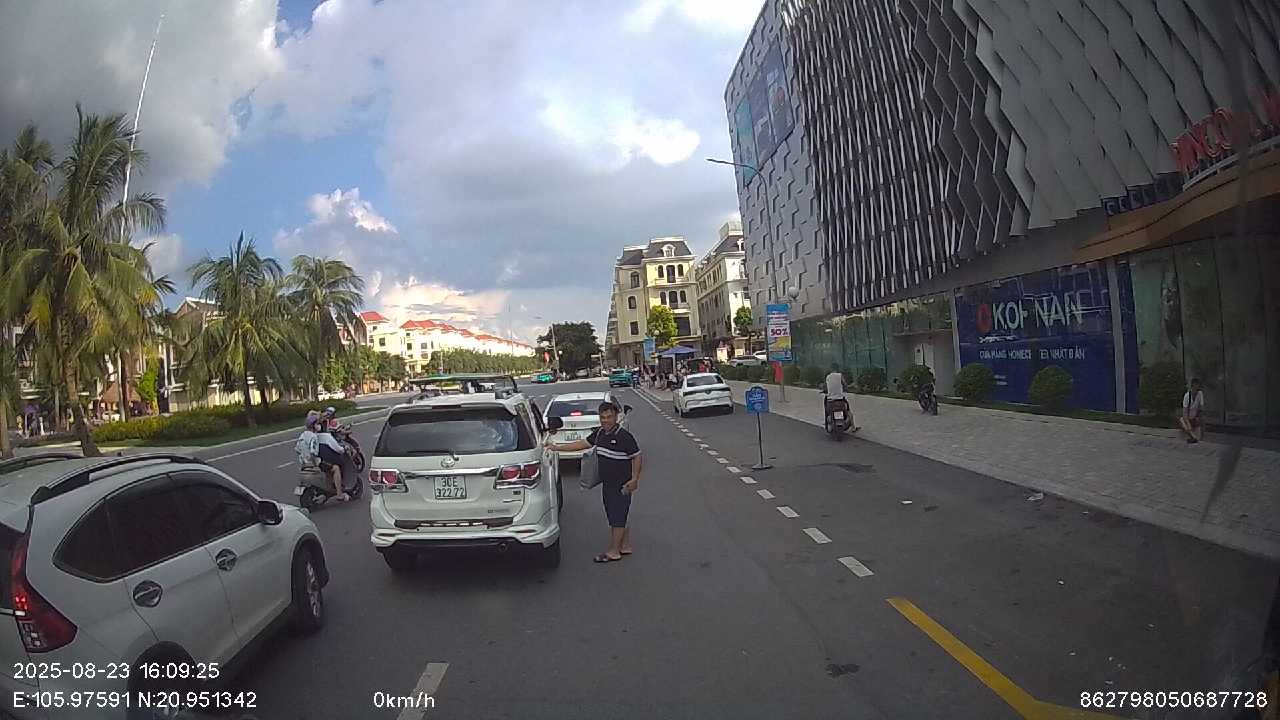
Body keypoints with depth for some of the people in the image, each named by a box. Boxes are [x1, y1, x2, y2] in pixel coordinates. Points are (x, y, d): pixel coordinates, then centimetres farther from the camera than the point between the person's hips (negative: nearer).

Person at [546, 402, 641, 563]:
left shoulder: (624, 436, -17)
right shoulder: (599, 433, 6)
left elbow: (636, 457, -13)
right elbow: (583, 444, 13)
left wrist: (634, 479, -18)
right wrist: (557, 447, 10)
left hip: (622, 485, -8)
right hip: (607, 484, 8)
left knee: (618, 517, -1)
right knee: (615, 517, 15)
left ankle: (613, 552, 8)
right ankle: (625, 546, 27)